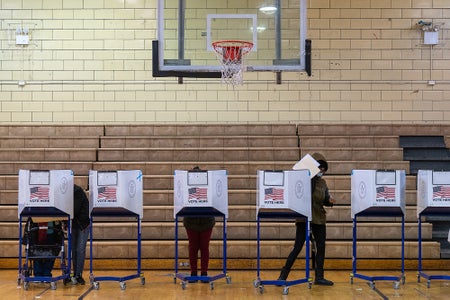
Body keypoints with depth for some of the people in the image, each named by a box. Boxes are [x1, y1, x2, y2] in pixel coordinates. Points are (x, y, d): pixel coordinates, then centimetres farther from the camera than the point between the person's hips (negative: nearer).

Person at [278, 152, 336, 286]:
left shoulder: (323, 182, 12)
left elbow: (325, 200, 16)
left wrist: (330, 201, -5)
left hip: (319, 219, 6)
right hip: (304, 218, -6)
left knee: (321, 247, 6)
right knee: (298, 247, -6)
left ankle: (319, 277, 16)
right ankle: (283, 276, 2)